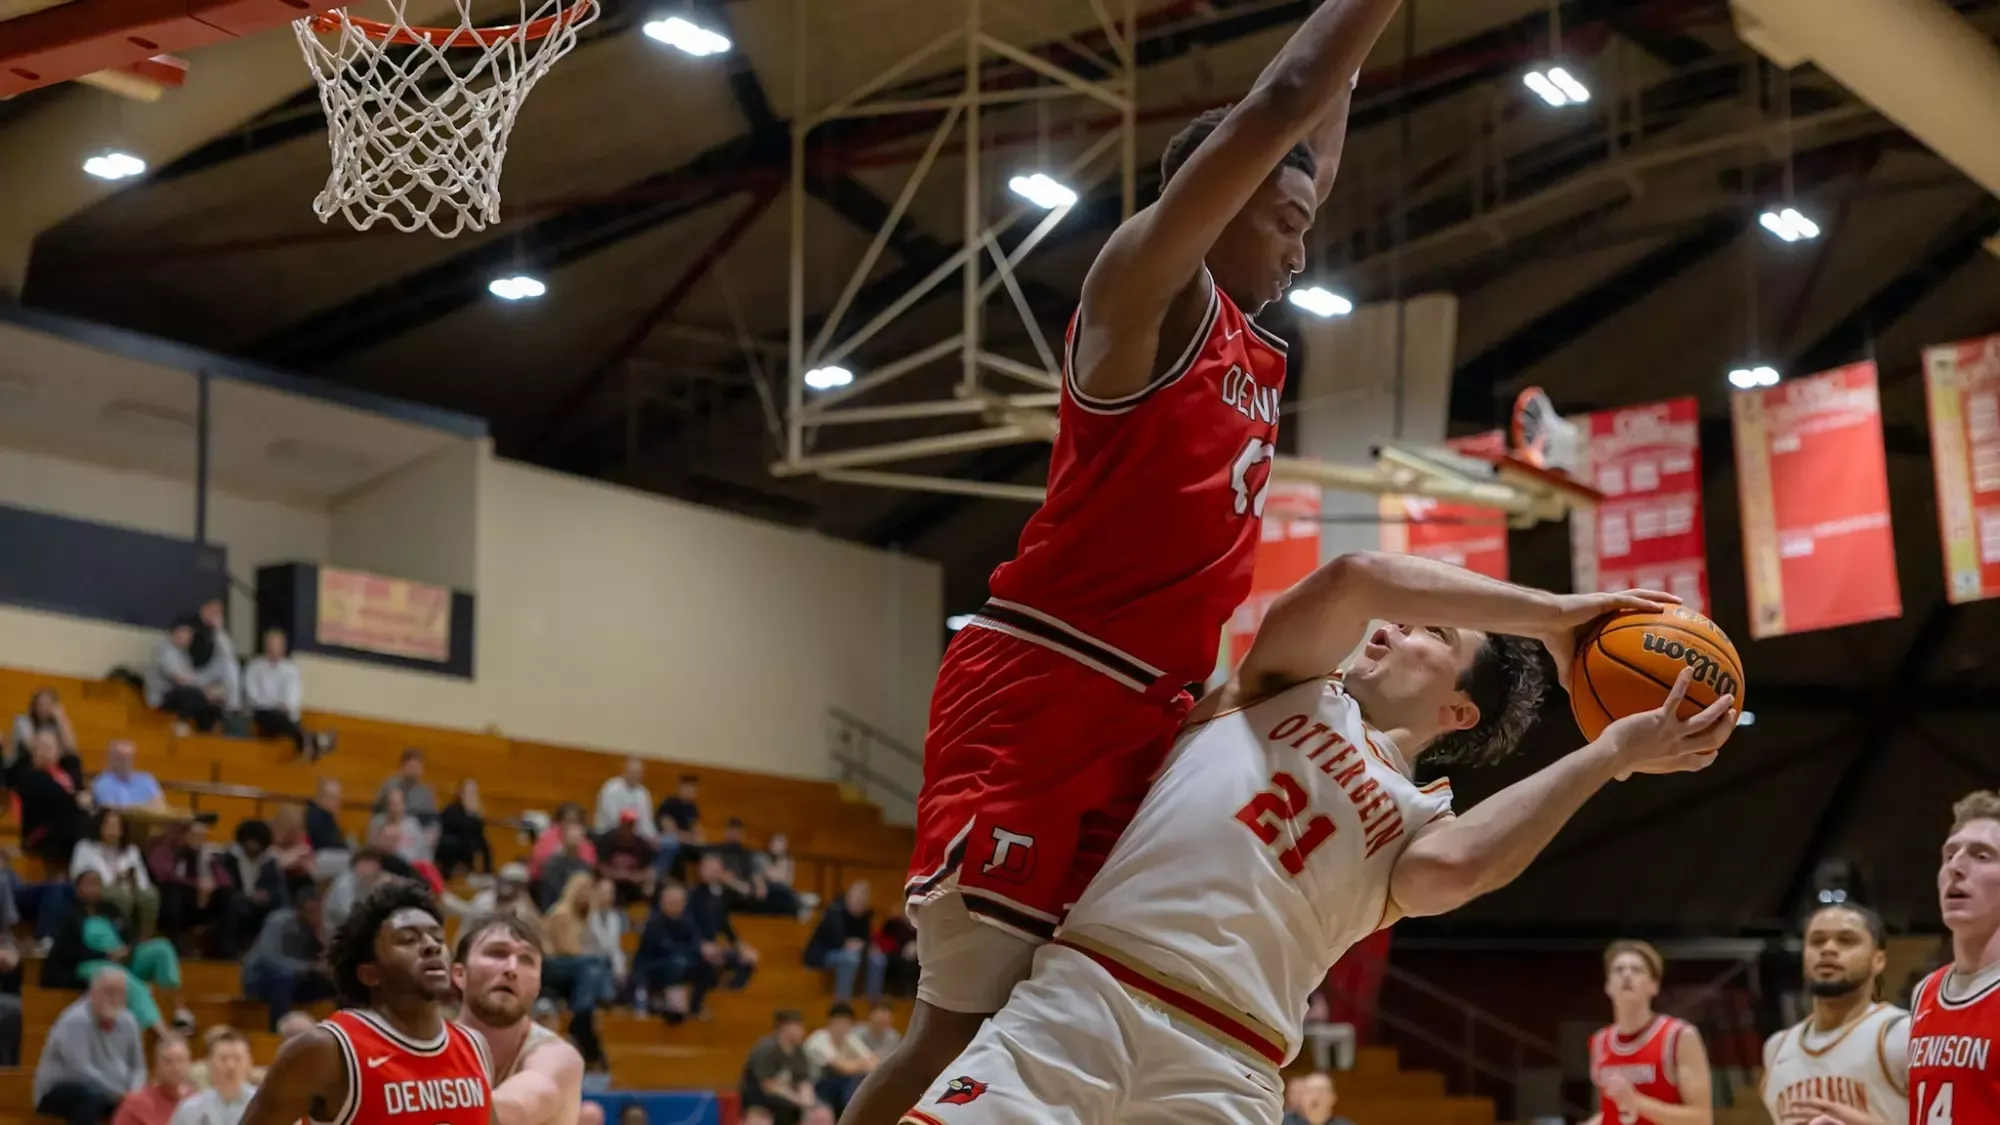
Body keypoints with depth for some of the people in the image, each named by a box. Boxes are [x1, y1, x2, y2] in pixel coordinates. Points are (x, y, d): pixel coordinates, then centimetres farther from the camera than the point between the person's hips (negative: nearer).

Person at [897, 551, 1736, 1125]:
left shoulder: (1420, 824, 17)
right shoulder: (1290, 687, 19)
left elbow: (1452, 868, -10)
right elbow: (1358, 578, -1)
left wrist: (1614, 751, -1)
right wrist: (1551, 616, 4)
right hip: (1079, 996, 0)